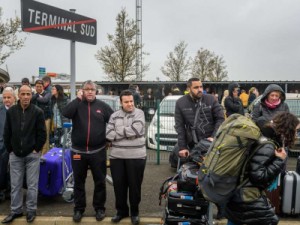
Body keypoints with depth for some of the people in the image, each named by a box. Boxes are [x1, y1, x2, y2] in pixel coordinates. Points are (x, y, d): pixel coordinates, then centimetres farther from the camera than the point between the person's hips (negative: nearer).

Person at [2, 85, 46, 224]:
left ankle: (31, 210, 19)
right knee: (15, 185, 11)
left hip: (32, 154, -2)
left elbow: (42, 134, -5)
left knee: (32, 185, 5)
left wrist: (36, 149, -7)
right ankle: (15, 210, 24)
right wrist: (10, 150, 4)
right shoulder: (11, 111, 1)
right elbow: (7, 133, 6)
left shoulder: (38, 112, -7)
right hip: (15, 155, 3)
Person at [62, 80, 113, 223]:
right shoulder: (77, 104, 1)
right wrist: (78, 99, -16)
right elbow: (65, 113, -18)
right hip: (78, 151, 0)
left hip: (98, 151, 0)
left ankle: (99, 208, 26)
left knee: (100, 182, 10)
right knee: (79, 182, 12)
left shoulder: (102, 106, 3)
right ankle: (78, 209, 27)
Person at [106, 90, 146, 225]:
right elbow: (109, 135, -4)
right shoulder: (114, 116, 7)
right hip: (116, 156, 3)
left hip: (136, 156, -3)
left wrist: (118, 131, -9)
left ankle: (134, 212, 25)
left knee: (134, 185, 8)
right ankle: (121, 210, 29)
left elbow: (136, 130, -18)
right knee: (119, 185, 11)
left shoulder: (139, 113, -2)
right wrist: (127, 132, -13)